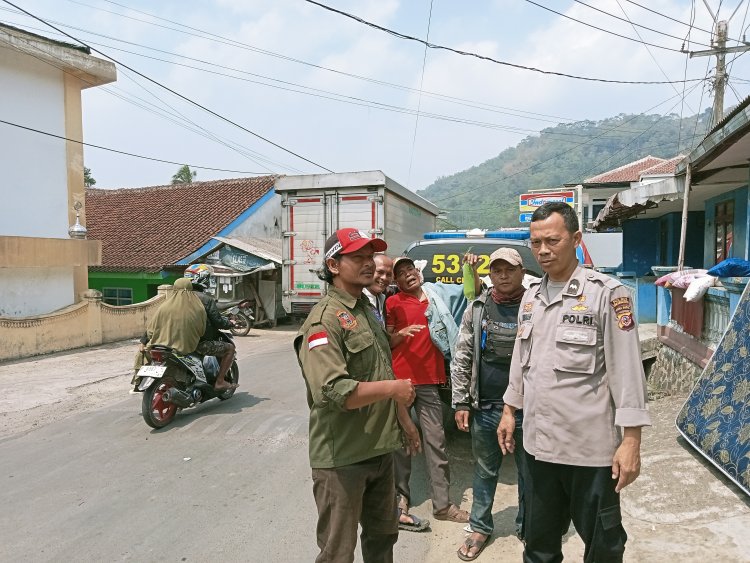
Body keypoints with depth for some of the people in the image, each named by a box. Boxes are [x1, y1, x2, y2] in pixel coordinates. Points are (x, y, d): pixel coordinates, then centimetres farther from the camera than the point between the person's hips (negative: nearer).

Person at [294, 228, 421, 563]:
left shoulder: (367, 310, 10)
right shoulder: (325, 319, -19)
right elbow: (333, 393, -30)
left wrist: (404, 420, 20)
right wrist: (394, 387, -21)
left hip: (380, 450, 9)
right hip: (343, 458, -8)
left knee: (383, 536, 25)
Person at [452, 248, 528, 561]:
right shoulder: (477, 309, 3)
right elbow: (461, 359, 4)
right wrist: (461, 402, 0)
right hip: (484, 408, 2)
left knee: (530, 472, 15)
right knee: (484, 471, 15)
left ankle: (527, 528, 35)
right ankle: (480, 528, 33)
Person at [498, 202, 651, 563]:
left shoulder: (606, 293, -11)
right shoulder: (532, 296, 9)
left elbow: (627, 369, -13)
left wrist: (631, 440, -15)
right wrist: (510, 410, 16)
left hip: (590, 446, -5)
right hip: (538, 442, 6)